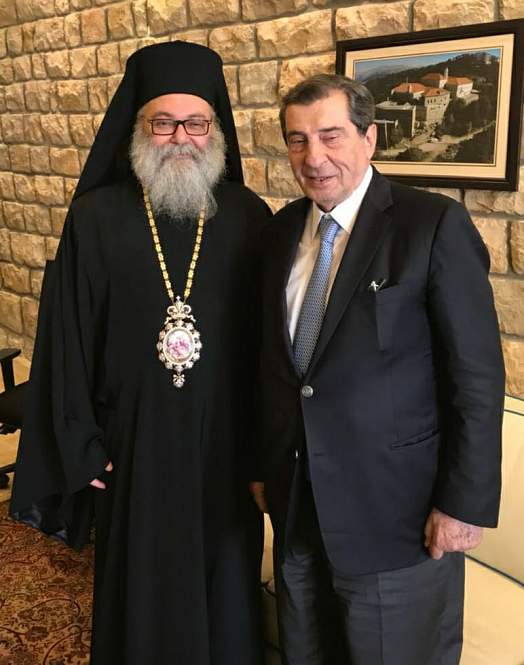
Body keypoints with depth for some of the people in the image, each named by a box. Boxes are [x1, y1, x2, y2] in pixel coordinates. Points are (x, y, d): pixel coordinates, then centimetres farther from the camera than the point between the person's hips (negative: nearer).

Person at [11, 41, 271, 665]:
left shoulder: (248, 217, -2)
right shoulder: (96, 217, -4)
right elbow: (67, 337, -2)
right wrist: (82, 446, -3)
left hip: (224, 443, 1)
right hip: (133, 443, 0)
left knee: (225, 587, 17)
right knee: (140, 595, 15)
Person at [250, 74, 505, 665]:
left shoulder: (434, 225, -13)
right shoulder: (280, 233, 5)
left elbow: (477, 374, -14)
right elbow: (271, 362, 10)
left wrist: (465, 502, -14)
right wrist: (262, 466, 12)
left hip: (393, 509, -5)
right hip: (297, 506, 6)